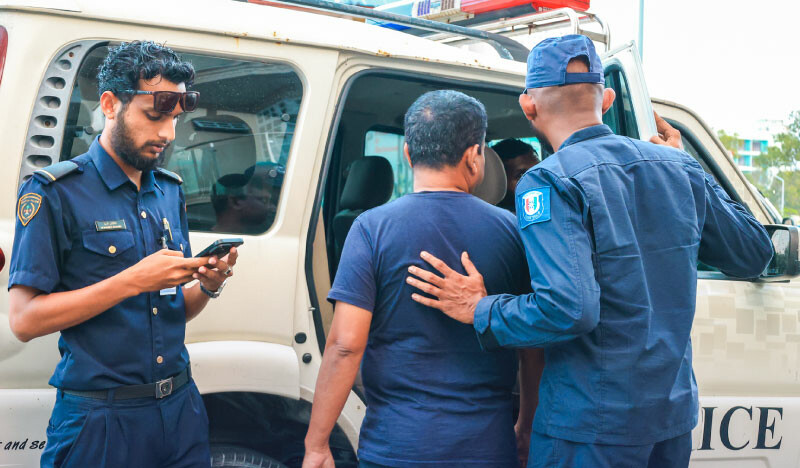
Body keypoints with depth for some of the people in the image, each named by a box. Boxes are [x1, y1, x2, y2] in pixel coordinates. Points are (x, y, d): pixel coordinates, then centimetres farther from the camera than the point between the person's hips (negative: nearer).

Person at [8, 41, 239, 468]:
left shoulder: (169, 192, 11)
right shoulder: (55, 193, -8)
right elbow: (24, 320, -15)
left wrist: (208, 286, -5)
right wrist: (133, 281, -20)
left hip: (181, 408, 6)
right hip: (101, 421, -6)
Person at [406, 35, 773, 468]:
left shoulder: (549, 183, -16)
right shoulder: (679, 168, 3)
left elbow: (569, 309, -27)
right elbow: (753, 254, 14)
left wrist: (481, 311, -11)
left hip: (593, 424, -6)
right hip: (676, 414, 6)